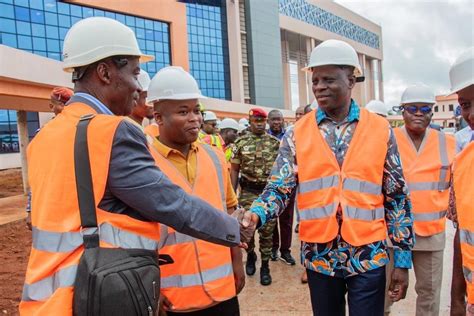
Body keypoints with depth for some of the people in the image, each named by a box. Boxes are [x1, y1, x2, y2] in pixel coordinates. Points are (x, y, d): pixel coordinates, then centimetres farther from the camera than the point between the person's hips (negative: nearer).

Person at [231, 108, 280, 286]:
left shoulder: (274, 142, 2)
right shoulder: (240, 143, 0)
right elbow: (234, 170, 3)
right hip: (248, 192, 0)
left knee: (267, 230, 5)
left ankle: (265, 266, 19)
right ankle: (250, 256, 33)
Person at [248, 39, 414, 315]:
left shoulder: (381, 130, -2)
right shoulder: (297, 134, -2)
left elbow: (397, 198, 1)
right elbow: (279, 188, -6)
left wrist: (403, 259, 1)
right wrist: (255, 215, -27)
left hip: (369, 257, -1)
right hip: (319, 257, 1)